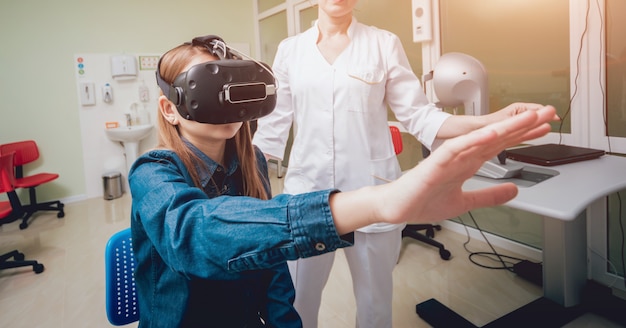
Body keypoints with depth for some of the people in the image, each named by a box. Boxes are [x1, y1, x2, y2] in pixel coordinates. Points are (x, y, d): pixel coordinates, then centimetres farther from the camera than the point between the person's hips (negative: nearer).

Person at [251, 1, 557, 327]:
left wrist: (490, 121, -15)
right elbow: (274, 124, 8)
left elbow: (420, 116, -2)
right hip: (306, 191, 2)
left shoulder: (384, 44, 1)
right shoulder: (289, 49, 7)